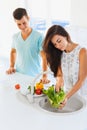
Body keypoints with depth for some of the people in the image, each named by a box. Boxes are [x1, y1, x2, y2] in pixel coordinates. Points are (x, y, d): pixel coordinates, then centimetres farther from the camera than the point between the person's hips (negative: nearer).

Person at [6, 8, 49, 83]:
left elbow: (44, 57, -15)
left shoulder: (39, 37, -12)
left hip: (34, 77, -4)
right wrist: (12, 66, 8)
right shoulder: (15, 37, 4)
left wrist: (44, 76, -24)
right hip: (18, 75, 4)